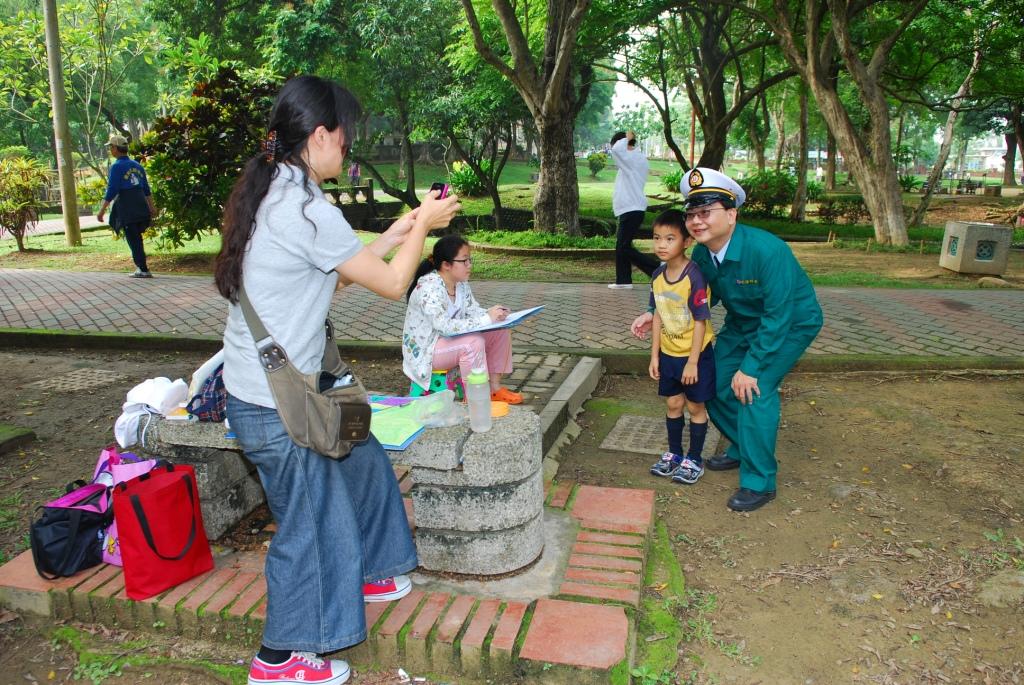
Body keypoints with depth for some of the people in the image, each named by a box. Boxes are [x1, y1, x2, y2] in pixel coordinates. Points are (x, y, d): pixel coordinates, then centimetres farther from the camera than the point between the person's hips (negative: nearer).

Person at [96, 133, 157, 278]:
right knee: (137, 237, 18)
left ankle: (143, 270, -1)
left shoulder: (116, 167, -9)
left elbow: (111, 191, -13)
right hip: (141, 206, 7)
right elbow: (146, 189, 18)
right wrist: (152, 207, 25)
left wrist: (101, 211, -8)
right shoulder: (137, 165, 13)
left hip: (126, 208, -7)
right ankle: (140, 265, 20)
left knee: (133, 239, -1)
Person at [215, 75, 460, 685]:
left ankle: (361, 574, 44)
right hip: (276, 404, -10)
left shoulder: (272, 194, 7)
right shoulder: (306, 210, -24)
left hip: (278, 386, 10)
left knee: (361, 461, 24)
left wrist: (394, 236, 13)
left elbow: (334, 276, 14)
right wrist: (424, 225, 1)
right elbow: (392, 284, -15)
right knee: (309, 519, 8)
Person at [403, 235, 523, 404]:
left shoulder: (461, 282, -2)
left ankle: (494, 387, 6)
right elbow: (444, 326, -37)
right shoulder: (429, 287, -28)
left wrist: (495, 315, -17)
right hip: (425, 351, -9)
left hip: (450, 340, 9)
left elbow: (472, 310, 5)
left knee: (501, 331, 0)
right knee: (474, 342, -32)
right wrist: (487, 319, -36)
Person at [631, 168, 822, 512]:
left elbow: (778, 317, -31)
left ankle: (759, 482, -6)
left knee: (755, 389, -20)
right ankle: (743, 449, 31)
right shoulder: (701, 253, -14)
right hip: (742, 323, 7)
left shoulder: (767, 250, -35)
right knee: (716, 385, 4)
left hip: (790, 324, -7)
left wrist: (750, 367, -30)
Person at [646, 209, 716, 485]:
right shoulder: (658, 276, -2)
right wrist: (654, 355, 5)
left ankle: (694, 460, 23)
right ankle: (674, 453, 33)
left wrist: (692, 362, -17)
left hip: (695, 354, -6)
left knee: (695, 406, 8)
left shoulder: (694, 276, -22)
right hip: (668, 353, 6)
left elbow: (700, 321, -19)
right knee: (673, 404, 16)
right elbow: (658, 316, 5)